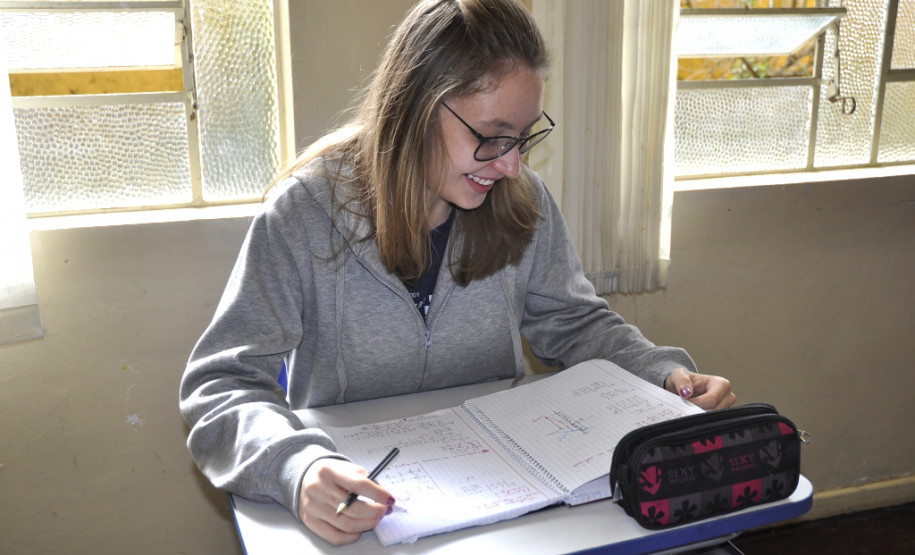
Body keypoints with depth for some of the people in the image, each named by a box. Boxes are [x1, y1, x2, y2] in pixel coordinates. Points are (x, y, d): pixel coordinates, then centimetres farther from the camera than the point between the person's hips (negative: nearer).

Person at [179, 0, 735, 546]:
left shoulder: (522, 202, -3)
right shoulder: (307, 214, -16)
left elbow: (575, 322, 9)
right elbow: (221, 385, -17)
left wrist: (669, 375, -8)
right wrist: (296, 466, -37)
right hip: (364, 503, -1)